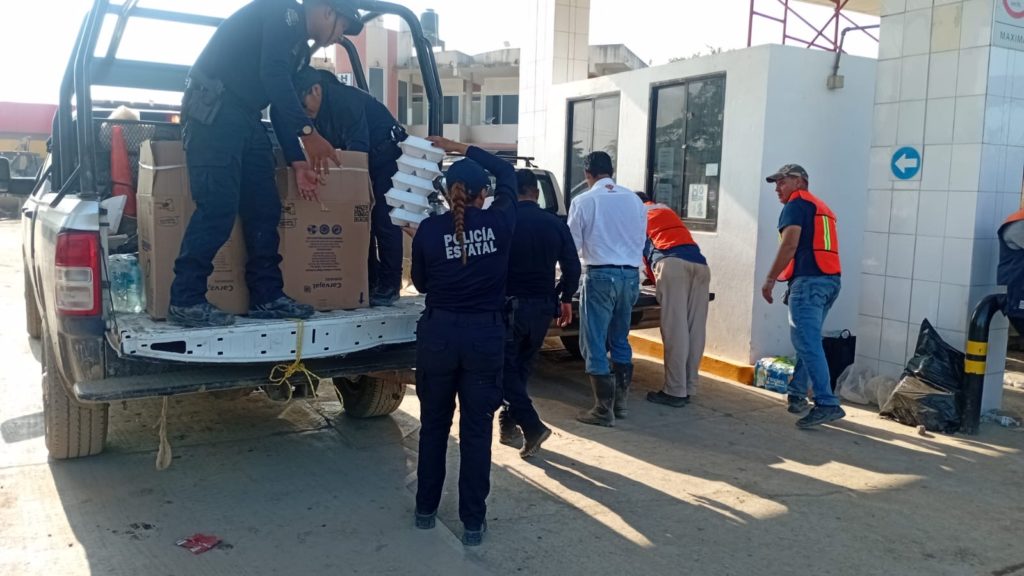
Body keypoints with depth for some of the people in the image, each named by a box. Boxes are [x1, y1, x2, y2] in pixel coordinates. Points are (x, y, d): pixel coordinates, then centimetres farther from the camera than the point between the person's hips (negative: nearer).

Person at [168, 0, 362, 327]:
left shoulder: (300, 49, 22)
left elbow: (282, 107, 22)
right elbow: (272, 74, -20)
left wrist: (297, 162, 16)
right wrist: (308, 131, -22)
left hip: (246, 117, 10)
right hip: (214, 112, -10)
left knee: (265, 207, 5)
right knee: (218, 206, -15)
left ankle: (267, 297, 10)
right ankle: (185, 301, -9)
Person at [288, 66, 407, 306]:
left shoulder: (346, 100, -28)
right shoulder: (318, 109, -2)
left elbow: (358, 148, -31)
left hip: (386, 155, -8)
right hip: (362, 159, 8)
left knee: (383, 220, -11)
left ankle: (389, 285, -8)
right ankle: (369, 282, 10)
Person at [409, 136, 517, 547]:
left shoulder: (428, 229, -7)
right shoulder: (499, 223, -6)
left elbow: (421, 284, 6)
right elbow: (507, 173, 12)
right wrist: (463, 149, 17)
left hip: (438, 333, 1)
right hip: (485, 336, 0)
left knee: (433, 425, 16)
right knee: (477, 430, 7)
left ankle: (426, 509, 29)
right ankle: (473, 522, 14)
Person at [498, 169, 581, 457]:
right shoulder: (556, 224, 1)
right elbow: (572, 266, 4)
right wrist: (565, 299, 18)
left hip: (510, 304, -4)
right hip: (543, 306, 4)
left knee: (506, 367, 4)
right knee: (523, 366, 17)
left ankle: (532, 426, -9)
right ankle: (509, 425, 23)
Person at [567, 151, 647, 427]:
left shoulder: (583, 201, -7)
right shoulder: (634, 199, 7)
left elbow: (573, 244, -2)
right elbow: (641, 239, 12)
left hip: (601, 275, -5)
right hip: (631, 275, 6)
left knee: (594, 344, 2)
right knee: (620, 340, 18)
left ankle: (604, 409, 3)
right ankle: (620, 401, 25)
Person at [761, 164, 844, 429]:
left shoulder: (796, 204, -2)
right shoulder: (821, 207, 26)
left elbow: (790, 245, -13)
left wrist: (770, 280, -9)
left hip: (809, 280, -9)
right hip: (830, 280, 9)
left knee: (808, 344, -12)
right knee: (806, 341, 16)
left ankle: (827, 404, -17)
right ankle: (797, 395, 21)